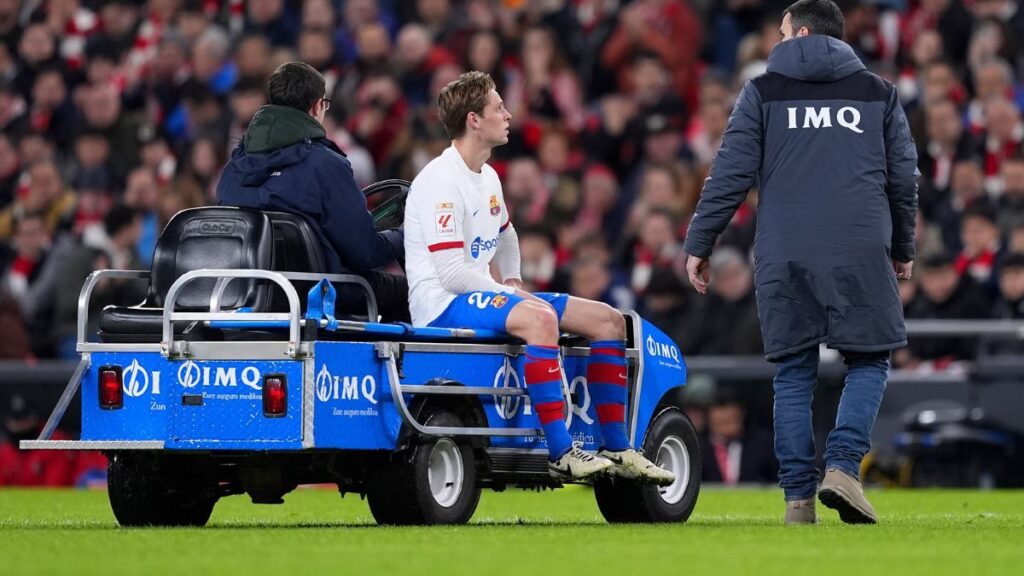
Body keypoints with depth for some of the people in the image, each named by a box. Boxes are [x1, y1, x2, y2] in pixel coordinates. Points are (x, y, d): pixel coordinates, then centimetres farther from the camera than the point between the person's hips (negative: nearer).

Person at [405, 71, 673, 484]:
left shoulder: (487, 178, 15)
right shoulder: (440, 182, -16)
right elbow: (452, 272, -22)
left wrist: (513, 282, 16)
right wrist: (511, 295, -15)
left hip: (480, 296, 10)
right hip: (442, 306, -10)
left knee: (607, 320, 4)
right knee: (538, 317, -38)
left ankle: (617, 449, 6)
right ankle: (560, 453, -40)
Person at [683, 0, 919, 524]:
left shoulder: (763, 92, 8)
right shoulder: (878, 94, 14)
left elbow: (730, 175, 3)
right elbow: (904, 178, 16)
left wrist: (698, 245, 8)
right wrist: (903, 249, 28)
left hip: (783, 258, 0)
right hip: (862, 255, 0)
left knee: (793, 374, 6)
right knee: (869, 362, 10)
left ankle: (798, 496, 2)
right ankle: (842, 465, -10)